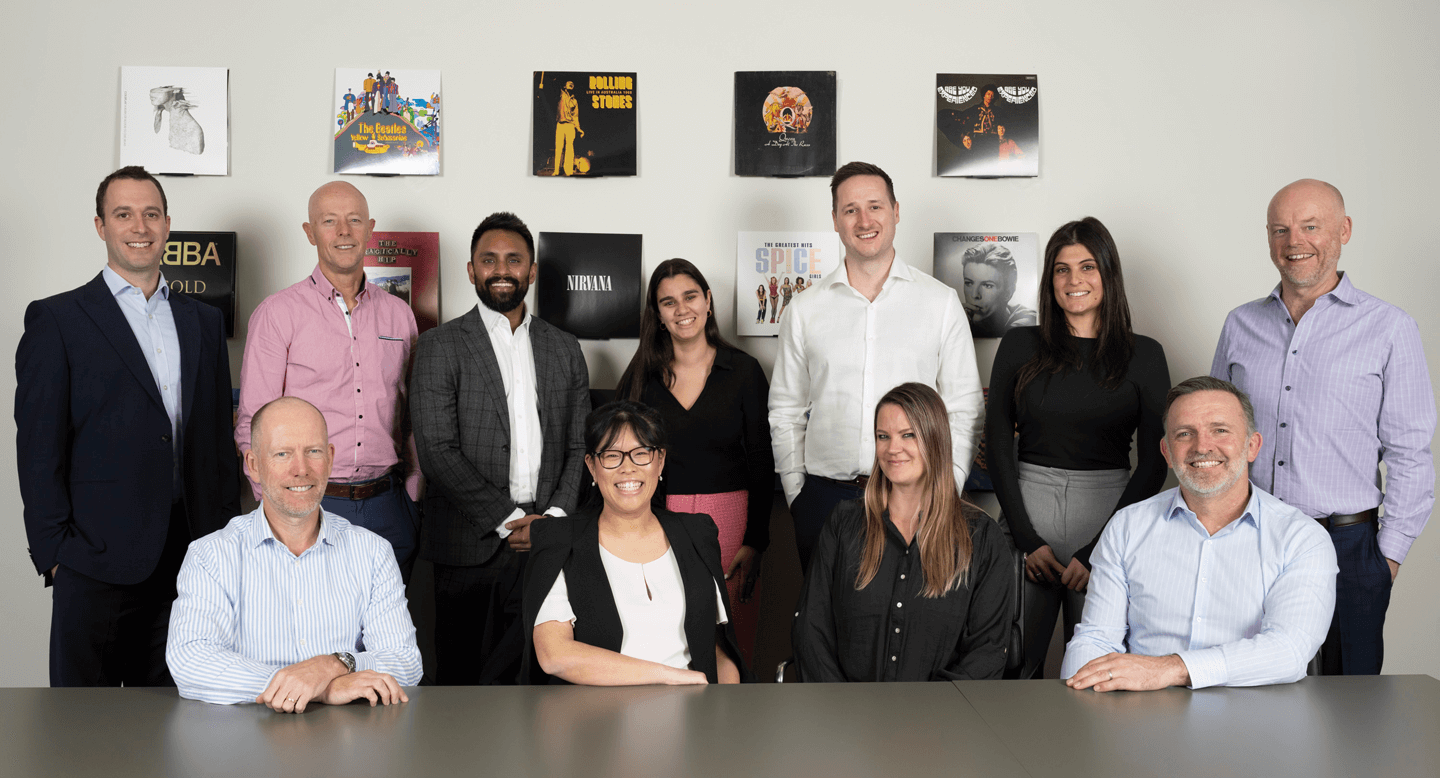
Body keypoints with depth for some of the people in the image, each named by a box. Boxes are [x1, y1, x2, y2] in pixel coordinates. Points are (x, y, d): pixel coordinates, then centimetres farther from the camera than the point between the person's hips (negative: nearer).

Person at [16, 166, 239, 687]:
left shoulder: (204, 321, 14)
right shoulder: (57, 320, 0)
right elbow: (38, 445, -3)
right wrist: (54, 551, -9)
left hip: (188, 556, 4)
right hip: (96, 558, -4)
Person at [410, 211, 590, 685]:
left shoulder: (564, 348, 13)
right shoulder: (441, 347, 1)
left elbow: (581, 445, 11)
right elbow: (436, 451, -8)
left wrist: (556, 515, -6)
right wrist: (508, 519, -12)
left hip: (548, 543, 3)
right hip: (471, 548, -3)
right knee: (463, 679, 4)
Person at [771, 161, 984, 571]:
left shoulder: (941, 302, 5)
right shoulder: (806, 310, 8)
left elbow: (964, 409, 6)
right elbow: (786, 411, 12)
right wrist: (796, 495, 5)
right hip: (826, 497, 1)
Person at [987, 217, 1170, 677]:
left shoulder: (1144, 355, 4)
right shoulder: (1020, 347, 7)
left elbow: (1153, 463, 1)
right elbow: (998, 446, 5)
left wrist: (1097, 550, -7)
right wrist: (1027, 539, -4)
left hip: (1108, 511, 0)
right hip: (1027, 511, 1)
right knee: (1011, 668, 2)